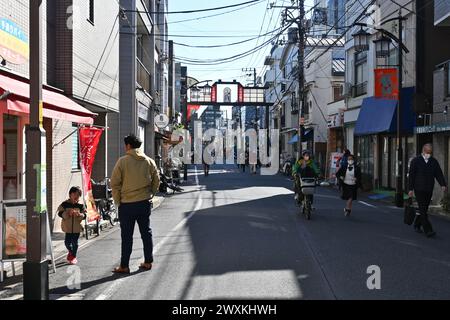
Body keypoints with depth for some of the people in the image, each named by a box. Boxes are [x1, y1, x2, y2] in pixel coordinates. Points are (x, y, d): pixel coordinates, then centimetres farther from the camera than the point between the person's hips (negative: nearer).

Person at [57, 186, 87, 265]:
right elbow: (60, 213, -8)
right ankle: (70, 251, 36)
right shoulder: (65, 204, -3)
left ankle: (74, 256, 21)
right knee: (67, 241, 5)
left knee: (75, 242, 4)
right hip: (68, 227, 0)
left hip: (77, 227, 0)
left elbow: (84, 215, -4)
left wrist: (79, 214, -25)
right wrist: (67, 214, -24)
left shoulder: (80, 205, -2)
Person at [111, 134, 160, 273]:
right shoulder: (149, 161, 3)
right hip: (145, 203, 4)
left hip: (127, 204, -4)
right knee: (146, 232, 13)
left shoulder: (123, 161, -9)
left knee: (127, 236, 3)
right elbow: (156, 182, 7)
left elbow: (114, 183, -8)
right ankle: (148, 262, 19)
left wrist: (118, 201, 1)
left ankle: (124, 266, 9)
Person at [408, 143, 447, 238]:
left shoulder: (434, 161, 5)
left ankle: (417, 225, 32)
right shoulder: (415, 161, -7)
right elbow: (411, 175, -7)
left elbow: (439, 174, -3)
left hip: (429, 190, 5)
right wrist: (411, 189, -11)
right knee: (423, 210, -10)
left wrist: (443, 185, -19)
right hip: (419, 190, -5)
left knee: (424, 209, 13)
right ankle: (428, 230, -13)